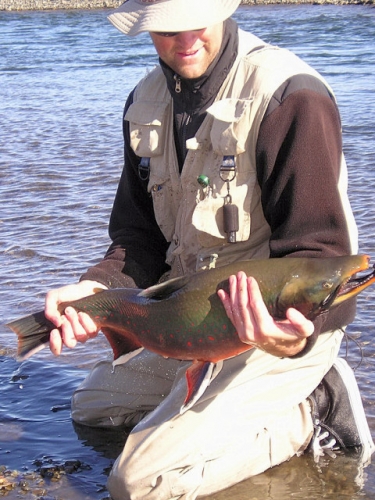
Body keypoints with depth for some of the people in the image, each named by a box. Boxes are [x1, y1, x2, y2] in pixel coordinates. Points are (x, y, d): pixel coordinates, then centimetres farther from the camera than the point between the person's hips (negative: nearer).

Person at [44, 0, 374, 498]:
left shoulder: (290, 97, -22)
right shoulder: (146, 103, 2)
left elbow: (318, 253, -23)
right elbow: (140, 237, 5)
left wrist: (295, 335, -45)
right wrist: (99, 289, -18)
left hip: (287, 324, -9)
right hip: (196, 318, 9)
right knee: (89, 403, 22)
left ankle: (307, 415, 0)